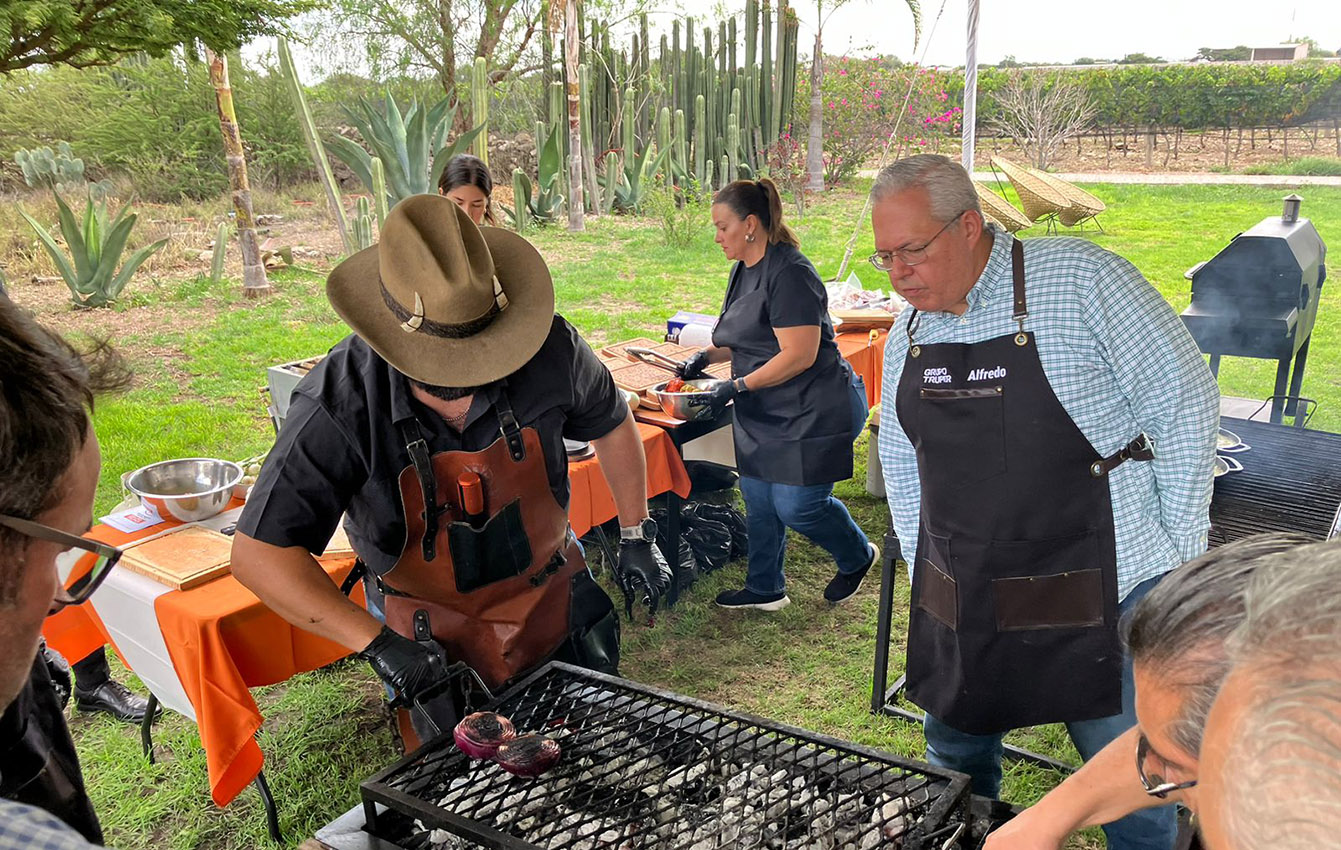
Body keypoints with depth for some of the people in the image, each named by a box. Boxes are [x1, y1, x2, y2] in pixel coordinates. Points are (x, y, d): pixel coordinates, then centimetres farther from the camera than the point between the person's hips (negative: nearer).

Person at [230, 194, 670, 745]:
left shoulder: (549, 350, -22)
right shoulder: (340, 405, -28)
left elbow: (611, 424, 0)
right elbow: (259, 553, -26)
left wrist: (636, 537, 4)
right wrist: (376, 643, -33)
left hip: (558, 604, 2)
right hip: (434, 642, -2)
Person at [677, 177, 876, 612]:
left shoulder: (789, 274, -20)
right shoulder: (744, 269, 10)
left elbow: (799, 355, -25)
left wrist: (738, 386, -22)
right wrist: (706, 356, 7)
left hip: (812, 412, -9)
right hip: (763, 414, 9)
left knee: (796, 505, -3)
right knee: (759, 502, 13)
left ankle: (857, 557, 25)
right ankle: (764, 589, 30)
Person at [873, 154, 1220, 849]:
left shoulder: (1081, 280, -13)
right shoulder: (906, 337, 5)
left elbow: (1184, 403, -9)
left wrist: (1178, 552, -7)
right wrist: (925, 571, 12)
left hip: (1099, 596, -5)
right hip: (959, 604, 5)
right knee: (953, 765, 18)